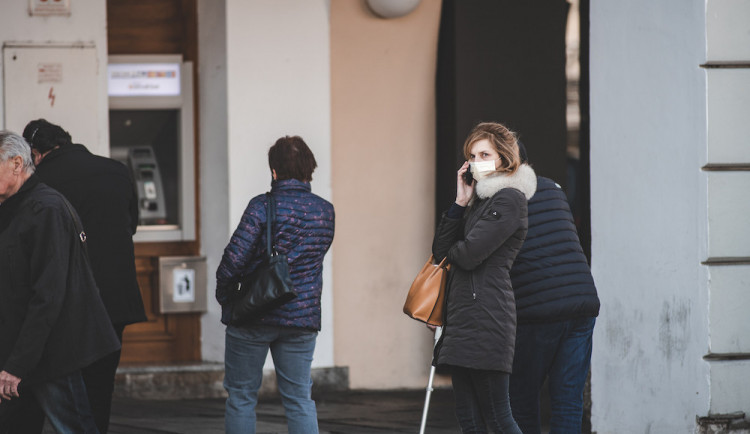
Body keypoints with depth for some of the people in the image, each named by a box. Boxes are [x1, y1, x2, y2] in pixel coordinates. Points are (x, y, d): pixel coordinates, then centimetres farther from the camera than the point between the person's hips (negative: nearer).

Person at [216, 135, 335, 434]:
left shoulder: (263, 207, -12)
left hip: (252, 317, -4)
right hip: (302, 318, 4)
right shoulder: (325, 211, 3)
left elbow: (235, 258, -15)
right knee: (299, 397, 8)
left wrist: (224, 295, 0)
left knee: (241, 396, 5)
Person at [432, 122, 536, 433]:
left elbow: (469, 254, -16)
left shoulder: (509, 198, -7)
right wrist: (460, 204, 5)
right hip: (463, 318, 9)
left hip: (486, 317, -9)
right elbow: (440, 251, 14)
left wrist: (451, 251, 8)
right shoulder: (480, 199, 21)